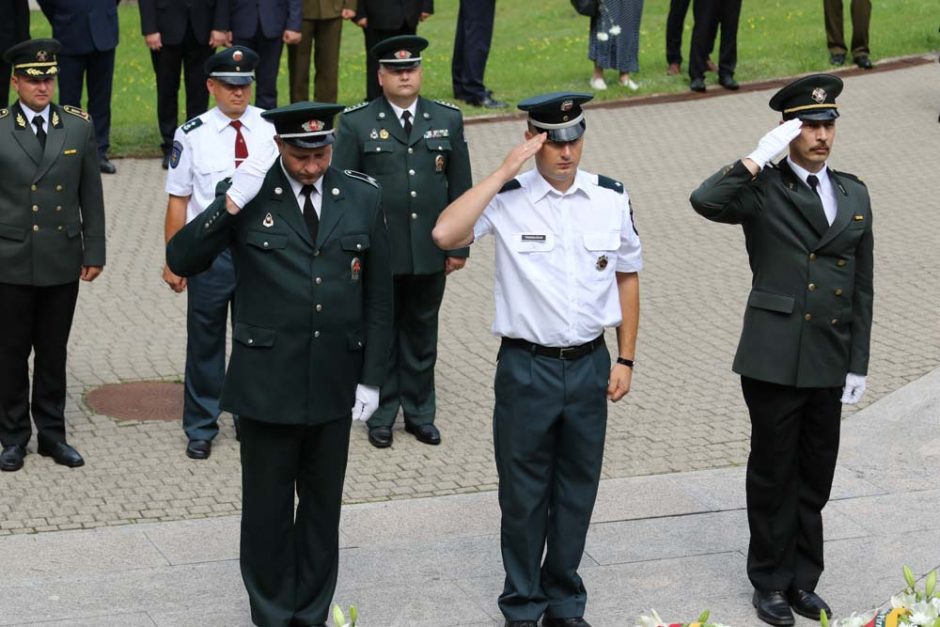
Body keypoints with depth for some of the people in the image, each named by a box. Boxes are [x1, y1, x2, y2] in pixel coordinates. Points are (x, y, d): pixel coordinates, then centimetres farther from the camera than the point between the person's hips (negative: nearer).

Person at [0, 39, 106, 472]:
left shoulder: (79, 127, 3)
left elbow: (91, 195, 7)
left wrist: (94, 252, 5)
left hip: (63, 262, 2)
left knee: (54, 353, 11)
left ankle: (52, 433, 23)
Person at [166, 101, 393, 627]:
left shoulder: (362, 197, 0)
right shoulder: (247, 197, -6)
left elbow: (379, 295, 5)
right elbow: (182, 261, -13)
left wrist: (372, 377, 3)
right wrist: (232, 203, -24)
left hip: (333, 384, 2)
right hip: (267, 382, -2)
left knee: (323, 505, 14)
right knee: (268, 506, 9)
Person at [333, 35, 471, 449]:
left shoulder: (448, 120, 4)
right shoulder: (357, 123, -3)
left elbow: (461, 189, 7)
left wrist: (459, 245, 4)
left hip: (430, 254, 2)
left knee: (422, 333, 13)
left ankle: (419, 413, 25)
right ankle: (381, 415, 22)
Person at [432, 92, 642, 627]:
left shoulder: (611, 197, 0)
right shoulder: (508, 198, -10)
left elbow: (627, 276, 10)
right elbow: (446, 234, -27)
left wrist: (625, 359, 8)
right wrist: (504, 172, -23)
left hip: (590, 363, 3)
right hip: (527, 366, -3)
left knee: (577, 491, 14)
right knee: (524, 495, 9)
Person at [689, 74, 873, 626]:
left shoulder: (854, 194, 9)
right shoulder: (763, 190, -6)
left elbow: (861, 286, 11)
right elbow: (706, 201, -27)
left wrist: (858, 364, 8)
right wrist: (761, 157, -23)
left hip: (830, 365, 4)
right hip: (775, 360, -4)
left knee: (815, 479, 13)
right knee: (774, 476, 7)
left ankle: (804, 580, 27)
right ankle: (772, 582, 21)